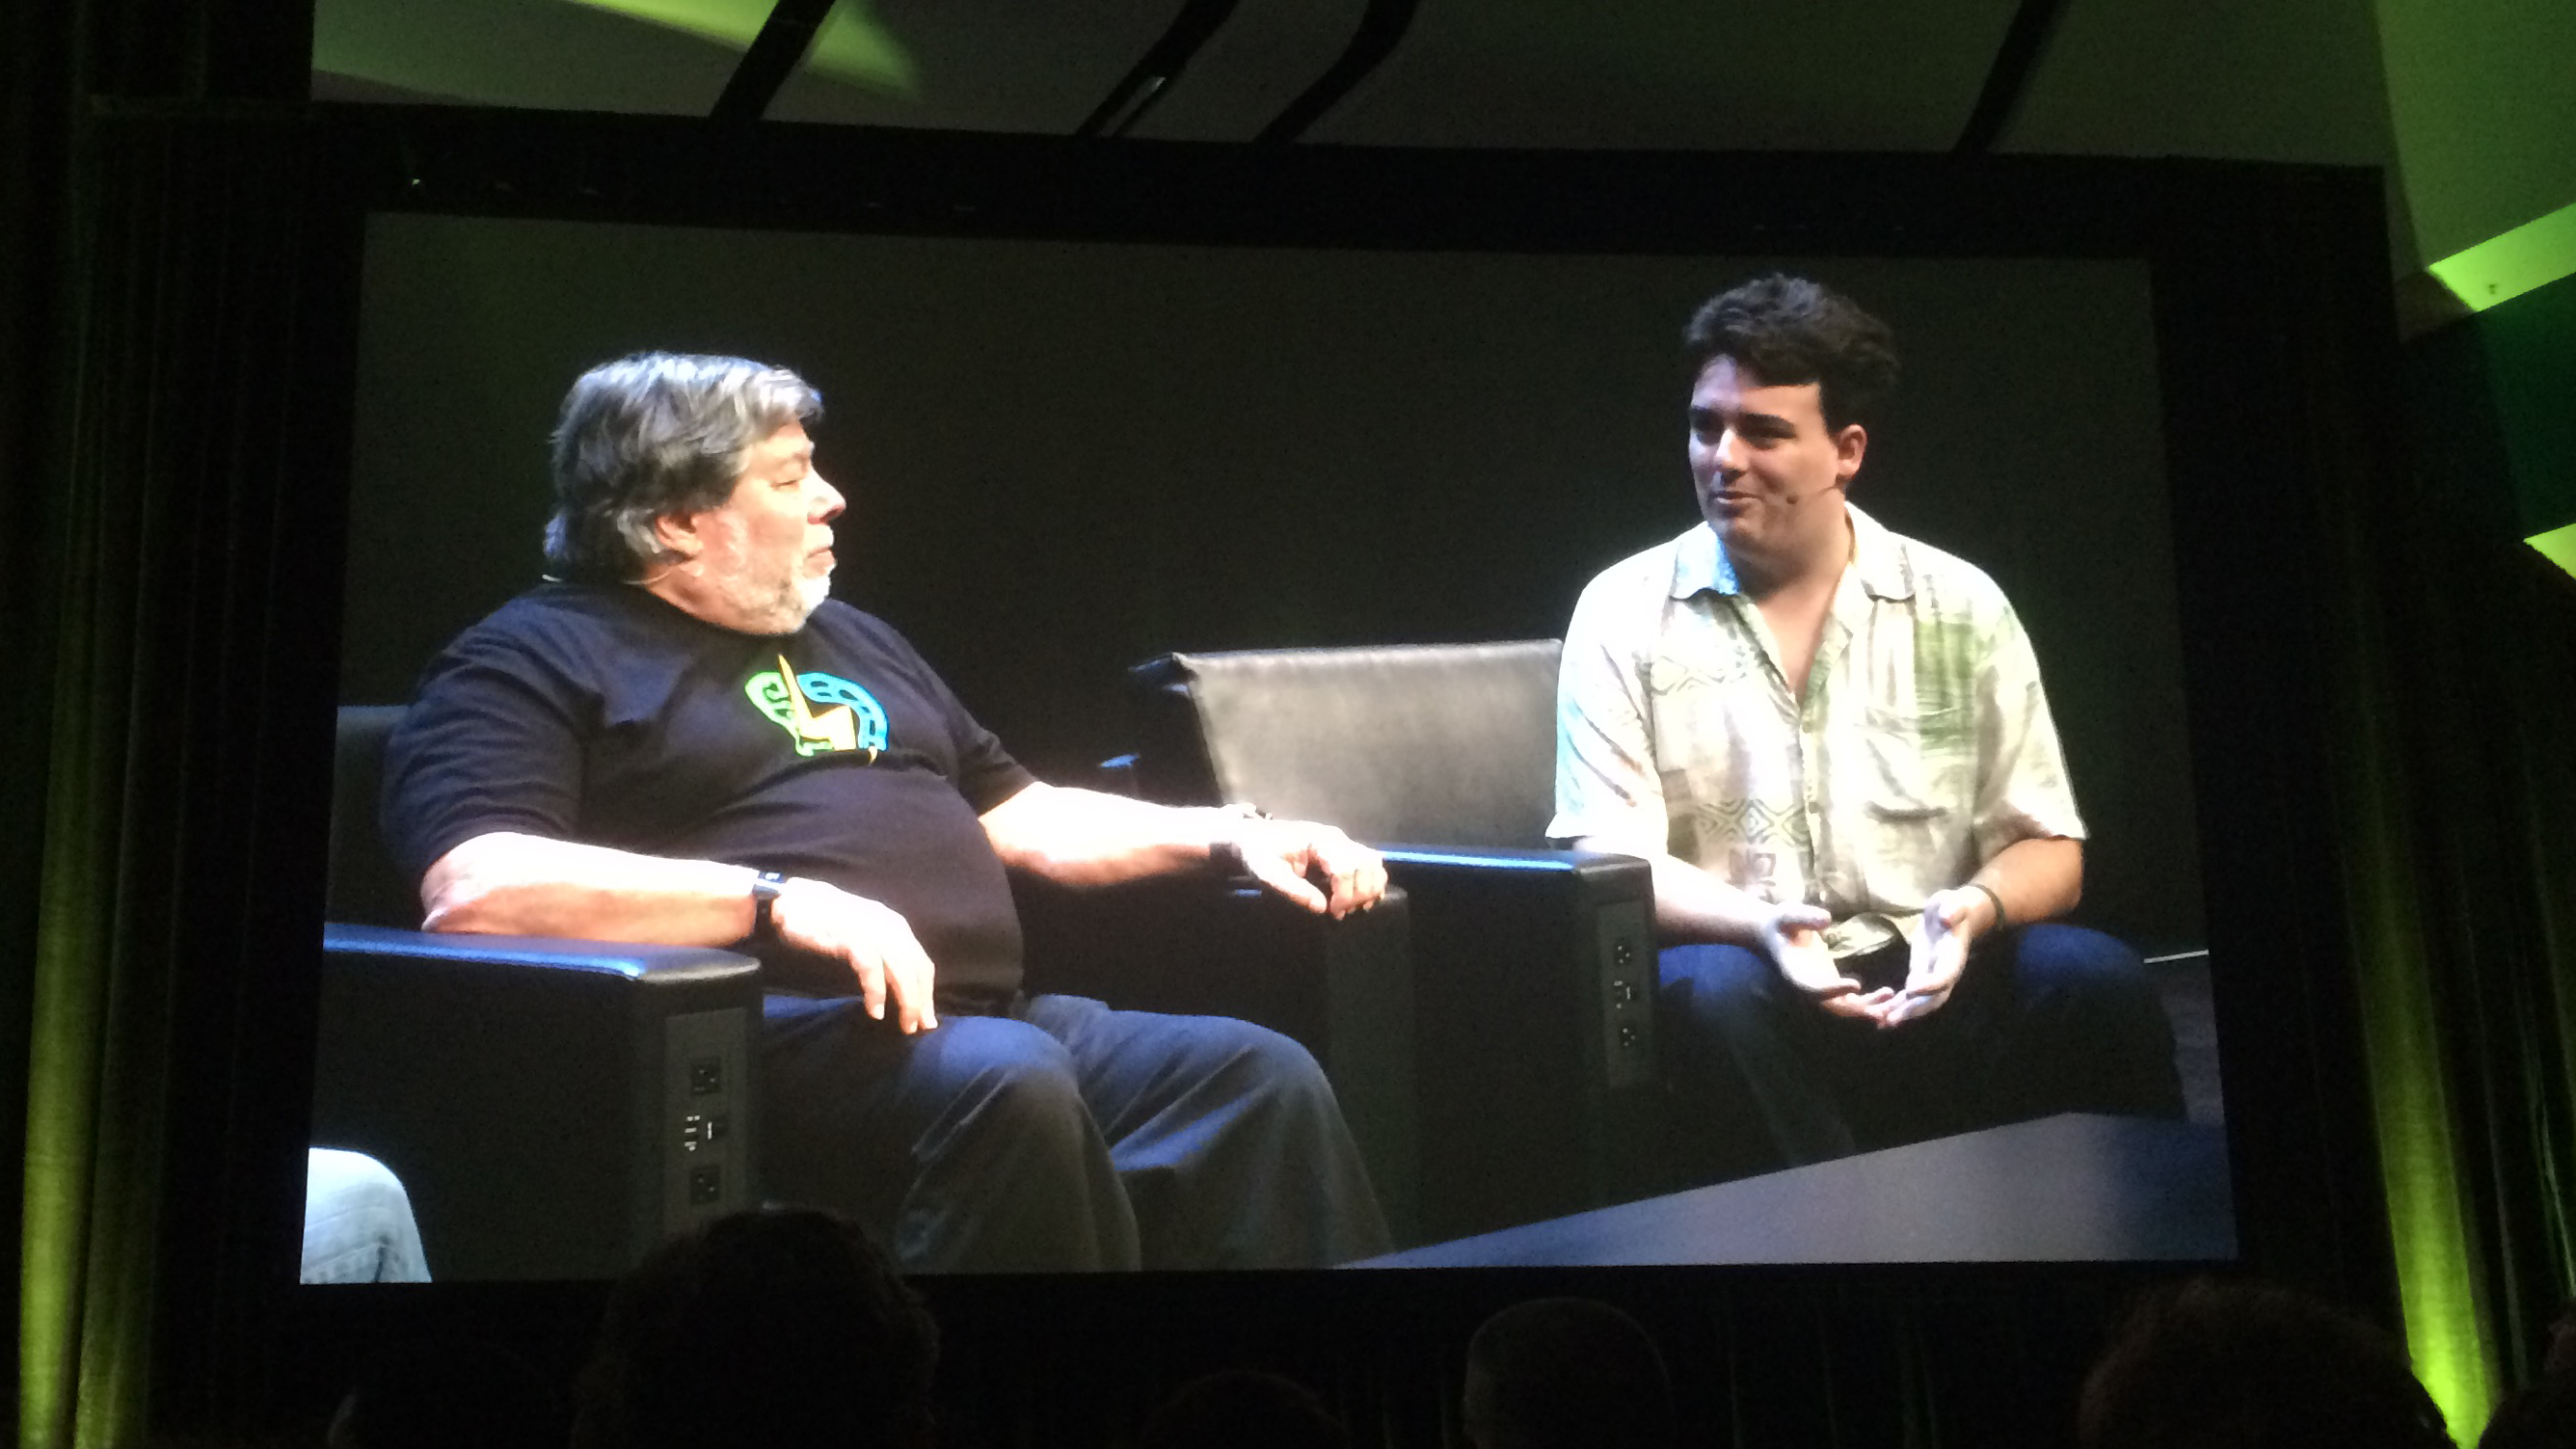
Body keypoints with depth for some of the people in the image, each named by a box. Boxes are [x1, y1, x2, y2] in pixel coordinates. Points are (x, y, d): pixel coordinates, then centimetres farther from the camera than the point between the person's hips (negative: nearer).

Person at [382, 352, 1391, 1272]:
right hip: (776, 1033, -7)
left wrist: (1230, 837, 19)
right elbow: (473, 889, -14)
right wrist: (778, 899, -22)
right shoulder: (533, 660, 4)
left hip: (986, 1015, 7)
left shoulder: (849, 638, 29)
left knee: (1264, 1076, -16)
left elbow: (1022, 818, 33)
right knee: (1008, 1080, -36)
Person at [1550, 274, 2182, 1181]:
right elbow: (1609, 865, -3)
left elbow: (2049, 850, 8)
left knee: (2092, 978, -26)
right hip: (1745, 980, -1)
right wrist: (1759, 923, -23)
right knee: (1708, 993, -35)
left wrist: (1972, 909, -16)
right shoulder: (1624, 615, 4)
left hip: (1927, 993, 2)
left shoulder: (1958, 606, 9)